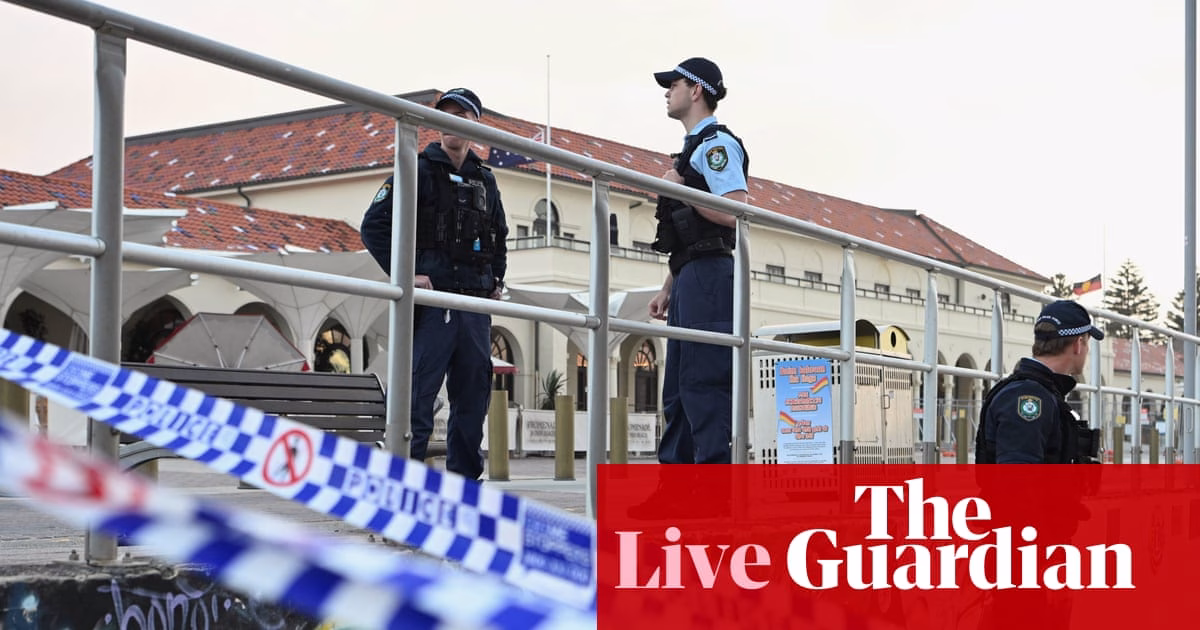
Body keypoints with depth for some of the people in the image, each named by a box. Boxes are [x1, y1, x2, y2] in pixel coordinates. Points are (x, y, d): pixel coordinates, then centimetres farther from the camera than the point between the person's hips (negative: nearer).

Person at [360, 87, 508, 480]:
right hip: (431, 300, -6)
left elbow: (499, 238, 31)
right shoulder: (419, 171, 0)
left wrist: (496, 280, 17)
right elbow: (374, 226, -6)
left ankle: (465, 480, 19)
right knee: (417, 396, -7)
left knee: (473, 397, 10)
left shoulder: (484, 181, 17)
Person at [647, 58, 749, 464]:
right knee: (678, 387, 10)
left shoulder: (716, 143, -7)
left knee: (703, 382, -13)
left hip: (708, 277, -11)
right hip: (690, 279, 11)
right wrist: (668, 289, 22)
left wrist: (681, 190, -12)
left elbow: (734, 214, -21)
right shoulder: (693, 147, 23)